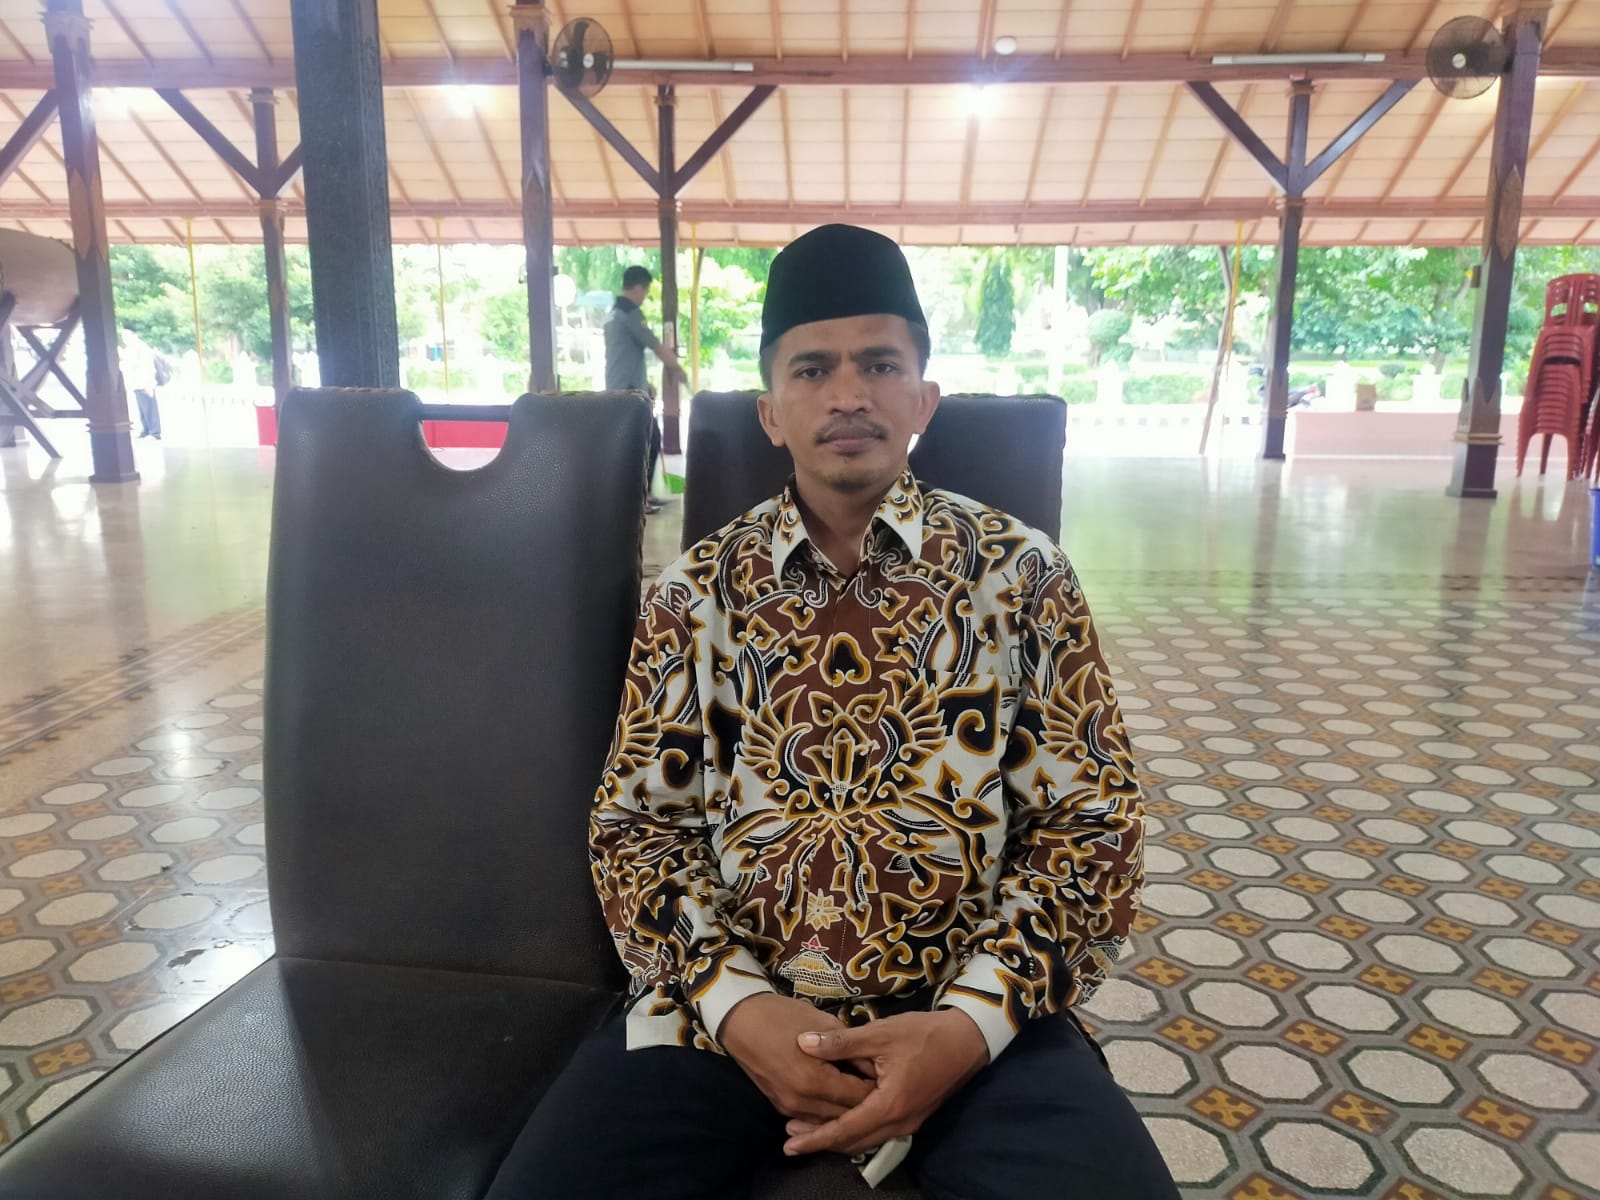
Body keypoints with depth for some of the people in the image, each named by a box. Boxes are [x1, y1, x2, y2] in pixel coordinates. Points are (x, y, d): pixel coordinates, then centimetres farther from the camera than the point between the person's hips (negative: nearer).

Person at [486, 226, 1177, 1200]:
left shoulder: (1021, 574, 2)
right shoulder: (696, 592, 5)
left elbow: (1090, 823, 1)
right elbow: (639, 822, 5)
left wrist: (973, 1022, -12)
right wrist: (733, 1004, -11)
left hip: (971, 1013, 0)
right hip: (729, 1007, 1)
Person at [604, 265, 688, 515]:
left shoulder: (614, 313, 18)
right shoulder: (631, 313, -13)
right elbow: (656, 347, -13)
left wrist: (645, 384, 23)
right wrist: (678, 369, 1)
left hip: (618, 389, 10)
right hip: (630, 392, -10)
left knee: (649, 439, 16)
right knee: (649, 442, -4)